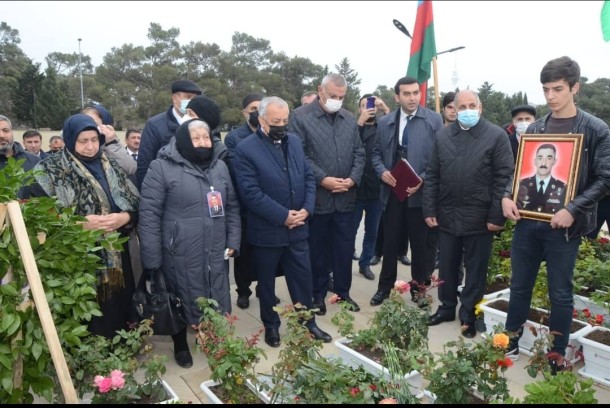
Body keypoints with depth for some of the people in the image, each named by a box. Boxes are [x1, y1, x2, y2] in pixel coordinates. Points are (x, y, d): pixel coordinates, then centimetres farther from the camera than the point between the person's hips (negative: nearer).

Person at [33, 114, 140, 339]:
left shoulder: (111, 166, 11)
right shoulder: (49, 170, -2)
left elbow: (137, 204, 9)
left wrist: (123, 217, -12)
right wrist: (81, 225, -19)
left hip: (115, 258, 4)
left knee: (117, 313, 11)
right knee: (87, 324, 2)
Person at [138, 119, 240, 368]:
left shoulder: (220, 167, 8)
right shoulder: (162, 167, -9)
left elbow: (232, 206, 12)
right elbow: (149, 214, -11)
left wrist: (233, 241, 5)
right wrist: (152, 259, -12)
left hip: (215, 253, 4)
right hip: (180, 254, -4)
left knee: (217, 302, 14)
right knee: (181, 303, 13)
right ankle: (181, 346, 37)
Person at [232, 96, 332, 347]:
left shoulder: (295, 142, 6)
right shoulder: (246, 150, -13)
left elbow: (309, 177, 7)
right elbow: (251, 193, -19)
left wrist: (307, 209, -8)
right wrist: (283, 216, -19)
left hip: (297, 229, 5)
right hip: (266, 231, -4)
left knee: (303, 278, 14)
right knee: (266, 282, 14)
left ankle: (308, 322, 34)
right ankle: (271, 326, 35)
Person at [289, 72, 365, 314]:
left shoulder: (350, 119, 11)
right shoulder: (300, 116, -5)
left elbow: (359, 153, 11)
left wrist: (353, 179, -5)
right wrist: (322, 179, -16)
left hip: (345, 197, 4)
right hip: (316, 196, -4)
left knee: (344, 248, 12)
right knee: (317, 249, 9)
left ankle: (343, 292, 28)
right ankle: (317, 295, 24)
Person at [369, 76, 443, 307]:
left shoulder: (434, 120, -2)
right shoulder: (385, 122, 8)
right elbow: (377, 153, 13)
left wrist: (423, 179, -16)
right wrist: (382, 171, -7)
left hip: (420, 193, -2)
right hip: (392, 192, 3)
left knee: (420, 244, 10)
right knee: (390, 243, 11)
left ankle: (419, 288, 27)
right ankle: (385, 287, 26)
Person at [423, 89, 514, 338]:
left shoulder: (497, 135, -3)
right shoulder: (442, 136, 8)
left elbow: (504, 178, -7)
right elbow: (432, 176, 7)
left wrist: (497, 216, -12)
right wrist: (429, 210, 2)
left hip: (479, 218, -3)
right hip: (447, 216, 3)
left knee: (475, 270, 9)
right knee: (447, 267, 14)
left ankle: (469, 316, 25)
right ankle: (446, 308, 32)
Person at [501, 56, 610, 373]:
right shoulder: (534, 128, 9)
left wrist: (573, 210, -19)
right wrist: (507, 196, -4)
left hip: (563, 226, -4)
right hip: (527, 221, 4)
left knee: (560, 294, 8)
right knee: (519, 286, 14)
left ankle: (557, 356, 25)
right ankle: (511, 342, 32)